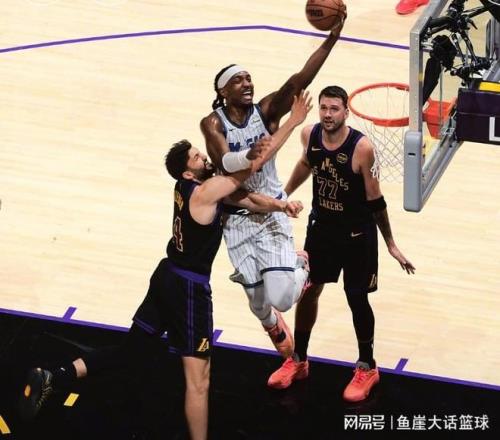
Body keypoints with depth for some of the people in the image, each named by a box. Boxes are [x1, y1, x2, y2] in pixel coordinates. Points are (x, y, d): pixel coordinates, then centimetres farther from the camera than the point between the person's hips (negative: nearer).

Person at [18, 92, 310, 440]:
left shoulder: (190, 186, 5)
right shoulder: (205, 191, -20)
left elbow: (244, 198, 10)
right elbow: (253, 166, -18)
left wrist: (279, 205, -7)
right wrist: (294, 122, -15)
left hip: (168, 278, 10)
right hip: (189, 287, -10)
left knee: (132, 350, 17)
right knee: (198, 381, -5)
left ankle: (51, 379, 11)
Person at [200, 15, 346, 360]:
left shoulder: (266, 111, -8)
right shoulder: (213, 123, -9)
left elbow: (298, 82, -23)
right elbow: (225, 163, -25)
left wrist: (332, 37, -36)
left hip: (272, 213, 0)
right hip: (238, 219, 0)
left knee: (281, 298, -14)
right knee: (258, 300, 8)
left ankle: (301, 265, 24)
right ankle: (275, 329, 48)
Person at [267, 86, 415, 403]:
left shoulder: (362, 148, -26)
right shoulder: (310, 135, -12)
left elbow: (375, 200, -16)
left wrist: (390, 243, -11)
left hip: (357, 234, -5)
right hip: (321, 227, 5)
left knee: (357, 299, 5)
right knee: (307, 291, 13)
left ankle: (367, 367, 25)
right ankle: (299, 361, 32)